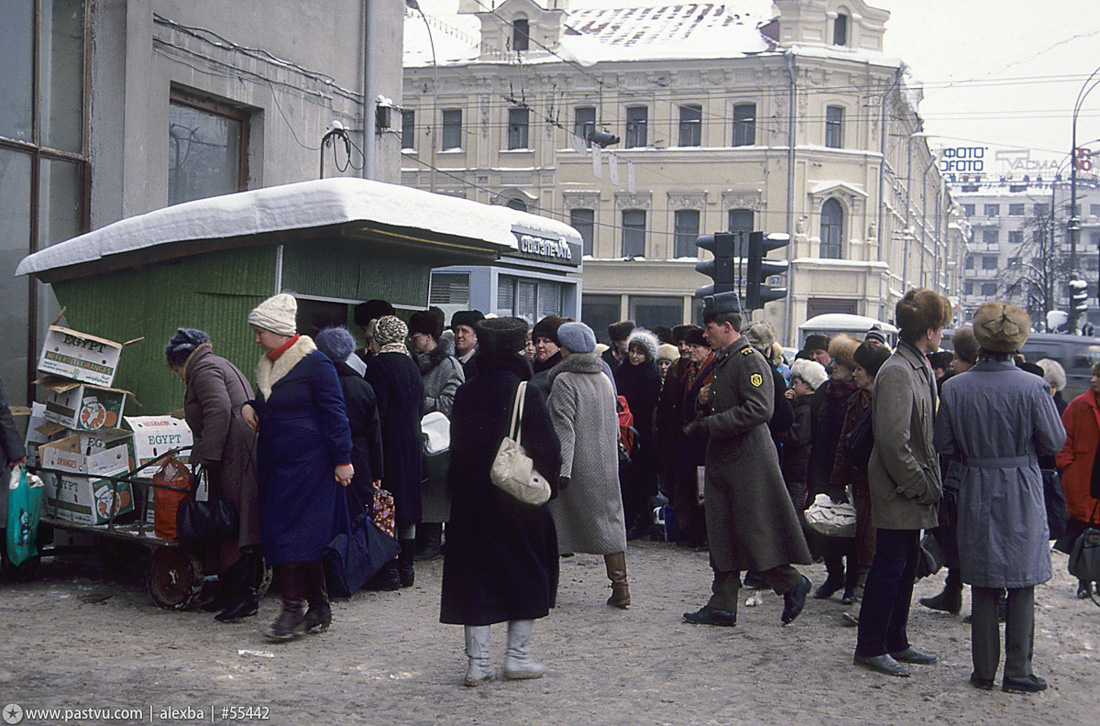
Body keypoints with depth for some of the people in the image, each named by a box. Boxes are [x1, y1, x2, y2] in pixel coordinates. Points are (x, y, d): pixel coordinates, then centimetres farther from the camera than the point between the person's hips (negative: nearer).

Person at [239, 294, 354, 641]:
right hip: (275, 463, 9)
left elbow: (334, 413, -12)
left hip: (308, 463, -9)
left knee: (297, 533, -10)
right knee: (278, 531, 8)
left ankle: (293, 610, -6)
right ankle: (319, 610, 14)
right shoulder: (269, 365, 15)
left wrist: (342, 459, -15)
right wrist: (249, 406, 8)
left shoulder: (315, 363, -10)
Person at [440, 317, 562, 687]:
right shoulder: (527, 393, -12)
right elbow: (548, 448, -12)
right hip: (521, 498, -3)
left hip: (471, 500, 3)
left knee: (475, 575, 8)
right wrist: (547, 484, 3)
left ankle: (477, 662, 7)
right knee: (527, 573, 12)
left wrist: (459, 487, 14)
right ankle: (517, 655, 13)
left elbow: (457, 447, 6)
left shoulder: (465, 393, 0)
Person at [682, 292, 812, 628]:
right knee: (722, 535, 8)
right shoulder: (722, 362, 16)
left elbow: (760, 409, -24)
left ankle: (792, 584, 15)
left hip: (749, 462, -9)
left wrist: (710, 423, -22)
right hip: (723, 461, 9)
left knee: (755, 532, -5)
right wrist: (703, 414, 8)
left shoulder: (750, 360, -13)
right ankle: (722, 606, 12)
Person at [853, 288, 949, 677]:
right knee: (889, 568, -2)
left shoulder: (922, 369, 13)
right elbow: (893, 440, -23)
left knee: (906, 567, 16)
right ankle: (870, 647, 8)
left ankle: (895, 641, 26)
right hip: (898, 494, -10)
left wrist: (926, 482, 11)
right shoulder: (897, 372, -18)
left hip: (913, 494, 10)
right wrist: (917, 485, -17)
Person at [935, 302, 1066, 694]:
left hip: (976, 490, 2)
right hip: (1021, 491, -2)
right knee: (1022, 584, 8)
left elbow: (945, 444, -1)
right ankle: (1017, 671, 10)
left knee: (983, 586, 11)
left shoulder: (955, 388, -6)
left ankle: (984, 671, 15)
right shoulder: (1032, 387, -13)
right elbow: (1054, 441, -7)